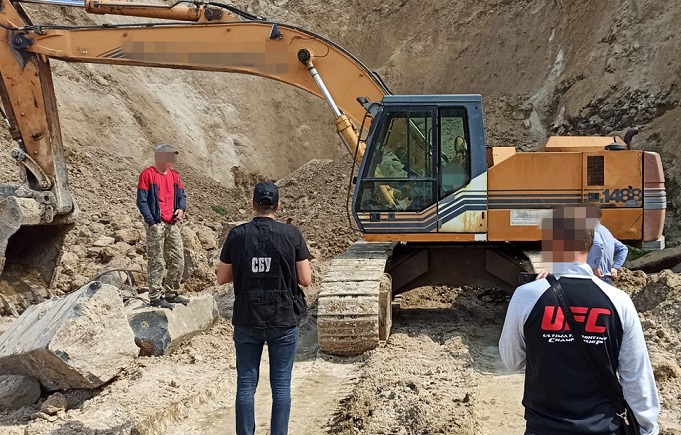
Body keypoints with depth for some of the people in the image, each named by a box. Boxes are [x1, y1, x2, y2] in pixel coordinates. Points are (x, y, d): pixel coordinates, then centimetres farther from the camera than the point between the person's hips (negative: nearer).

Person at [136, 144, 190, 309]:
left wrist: (181, 209, -2)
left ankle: (171, 293, 22)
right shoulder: (148, 174, -6)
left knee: (178, 261, 10)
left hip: (172, 224, 7)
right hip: (156, 225, -7)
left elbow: (181, 195, 20)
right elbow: (141, 201, -9)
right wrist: (151, 222, -16)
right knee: (156, 263, -4)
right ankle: (155, 297, 3)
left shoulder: (174, 175, 15)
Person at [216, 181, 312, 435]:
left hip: (247, 321, 1)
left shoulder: (237, 235, -4)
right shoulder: (291, 235, -7)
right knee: (281, 385, 7)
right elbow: (306, 280, -6)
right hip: (284, 320, -1)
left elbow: (222, 278, 3)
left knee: (246, 384, 9)